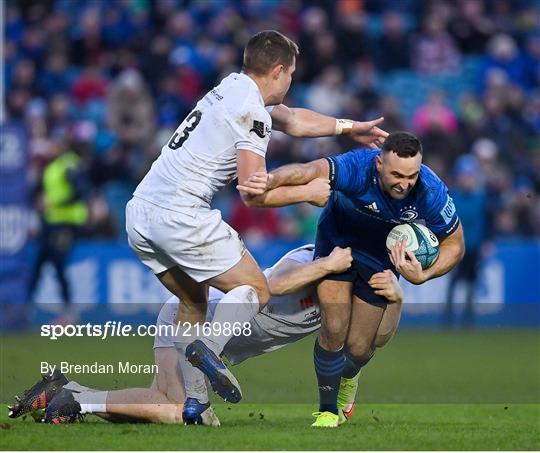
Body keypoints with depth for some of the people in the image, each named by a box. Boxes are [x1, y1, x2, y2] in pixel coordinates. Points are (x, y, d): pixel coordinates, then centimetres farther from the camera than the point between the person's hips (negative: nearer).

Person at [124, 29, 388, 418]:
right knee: (254, 290, 3)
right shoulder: (253, 113, -10)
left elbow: (293, 120, 35)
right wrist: (308, 192, 0)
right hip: (181, 217, -9)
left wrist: (349, 127, 42)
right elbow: (255, 194, -14)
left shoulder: (233, 88, 18)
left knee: (194, 301, 23)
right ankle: (208, 349, -23)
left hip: (139, 214, 9)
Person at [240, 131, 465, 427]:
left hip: (382, 258, 2)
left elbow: (454, 244, -15)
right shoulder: (357, 168, -36)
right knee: (334, 329, -15)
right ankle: (328, 410, 8)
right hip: (337, 243, -2)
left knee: (358, 348, 3)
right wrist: (269, 181, -71)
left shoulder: (432, 192, -30)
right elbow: (308, 171, -51)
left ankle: (347, 377, 41)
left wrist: (422, 276, -32)